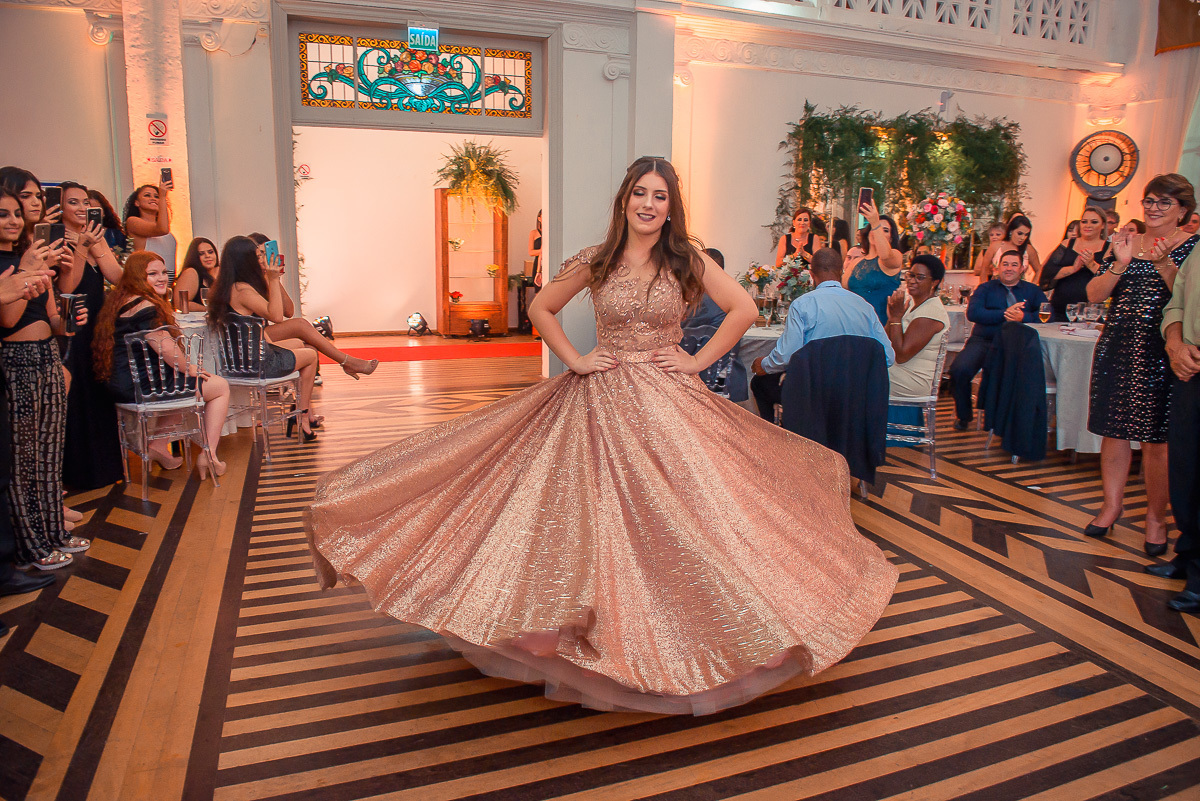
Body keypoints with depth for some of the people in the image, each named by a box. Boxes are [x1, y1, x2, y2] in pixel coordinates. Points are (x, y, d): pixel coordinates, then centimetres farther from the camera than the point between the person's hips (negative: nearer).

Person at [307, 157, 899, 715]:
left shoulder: (687, 260, 0)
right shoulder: (595, 261, 2)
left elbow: (744, 309, -1)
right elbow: (540, 309, 11)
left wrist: (698, 360, -5)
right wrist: (574, 359, 0)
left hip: (668, 404, 0)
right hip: (600, 400, 1)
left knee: (673, 515, 2)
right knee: (598, 511, 3)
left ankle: (668, 637, 21)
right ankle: (600, 634, 20)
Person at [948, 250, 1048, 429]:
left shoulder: (1032, 290, 19)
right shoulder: (985, 288, 16)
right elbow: (972, 313, -4)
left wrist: (1024, 317, -17)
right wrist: (1004, 314, -13)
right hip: (983, 341, 0)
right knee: (959, 370, -27)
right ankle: (964, 414, 0)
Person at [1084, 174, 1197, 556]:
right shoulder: (1125, 244, 12)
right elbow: (1094, 294, 4)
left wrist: (1164, 264, -18)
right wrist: (1121, 263, -10)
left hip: (1160, 351, -3)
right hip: (1117, 345, 3)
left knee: (1156, 437, -1)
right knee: (1114, 429, 6)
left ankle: (1156, 517, 13)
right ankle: (1112, 504, 19)